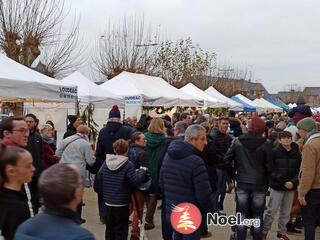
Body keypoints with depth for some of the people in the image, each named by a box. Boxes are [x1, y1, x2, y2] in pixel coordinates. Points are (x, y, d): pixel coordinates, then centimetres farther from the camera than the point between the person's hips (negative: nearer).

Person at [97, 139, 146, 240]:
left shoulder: (106, 162, 0)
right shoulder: (128, 165, -18)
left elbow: (99, 176, 7)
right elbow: (136, 180, -21)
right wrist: (142, 171, -5)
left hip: (108, 201, 5)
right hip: (122, 203, -5)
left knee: (110, 228, 18)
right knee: (121, 230, 6)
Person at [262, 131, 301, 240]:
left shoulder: (297, 153, 1)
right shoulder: (275, 152, -8)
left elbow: (300, 170, 2)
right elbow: (271, 169, -10)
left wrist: (293, 182, -13)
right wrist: (283, 182, -16)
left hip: (291, 187, 3)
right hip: (277, 186, -3)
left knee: (286, 212, 13)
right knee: (271, 211, 0)